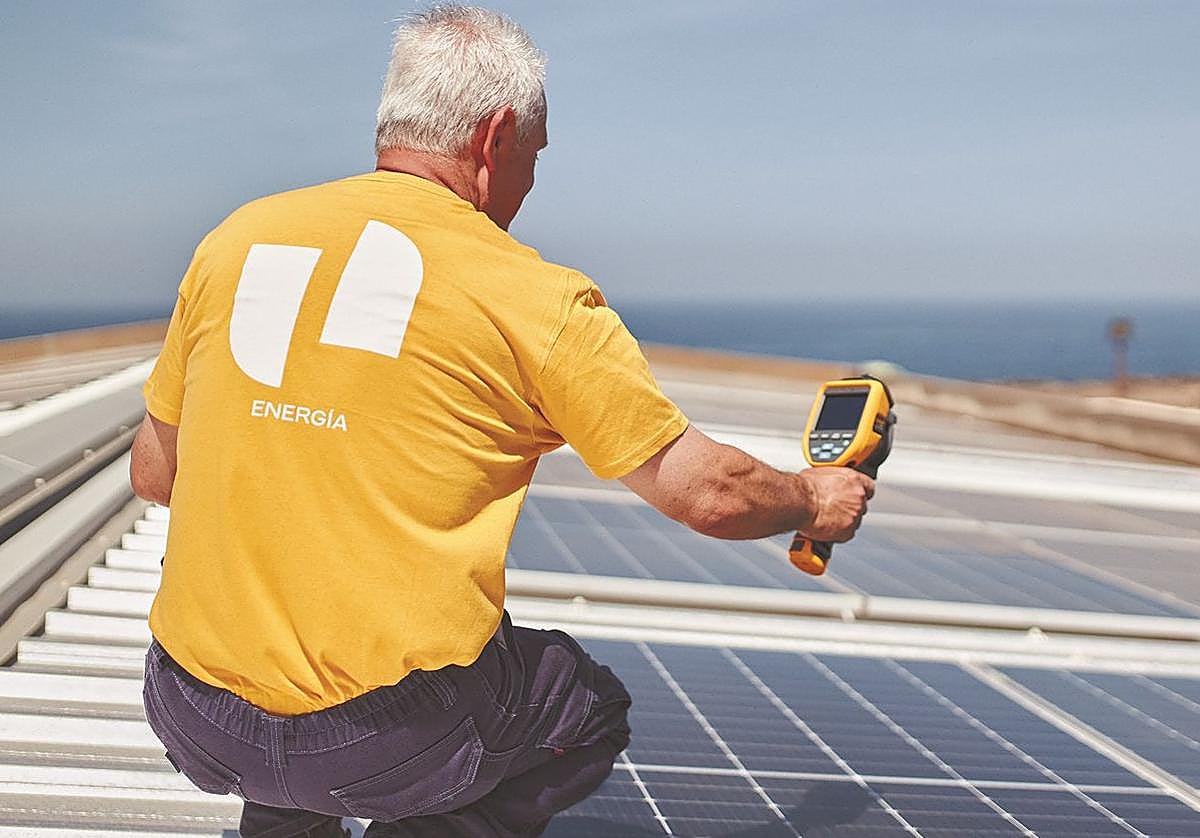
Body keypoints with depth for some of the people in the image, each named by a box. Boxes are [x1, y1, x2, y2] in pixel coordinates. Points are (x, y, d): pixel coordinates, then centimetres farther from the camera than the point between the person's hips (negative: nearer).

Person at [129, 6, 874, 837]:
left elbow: (153, 473, 14)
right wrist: (813, 500, 22)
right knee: (593, 712, 25)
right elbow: (708, 493, 1)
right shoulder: (535, 296, -6)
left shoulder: (235, 239, 5)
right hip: (387, 741, -4)